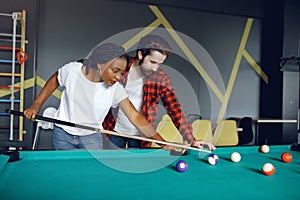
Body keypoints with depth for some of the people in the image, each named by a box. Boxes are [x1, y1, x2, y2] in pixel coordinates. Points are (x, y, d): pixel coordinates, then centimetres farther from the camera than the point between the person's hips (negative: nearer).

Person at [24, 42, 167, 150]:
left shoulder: (115, 89, -18)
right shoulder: (72, 70, -19)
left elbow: (135, 116, -21)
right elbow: (54, 81, 3)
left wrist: (162, 141, -29)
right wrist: (36, 105, 0)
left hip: (92, 139, 1)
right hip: (63, 134, 0)